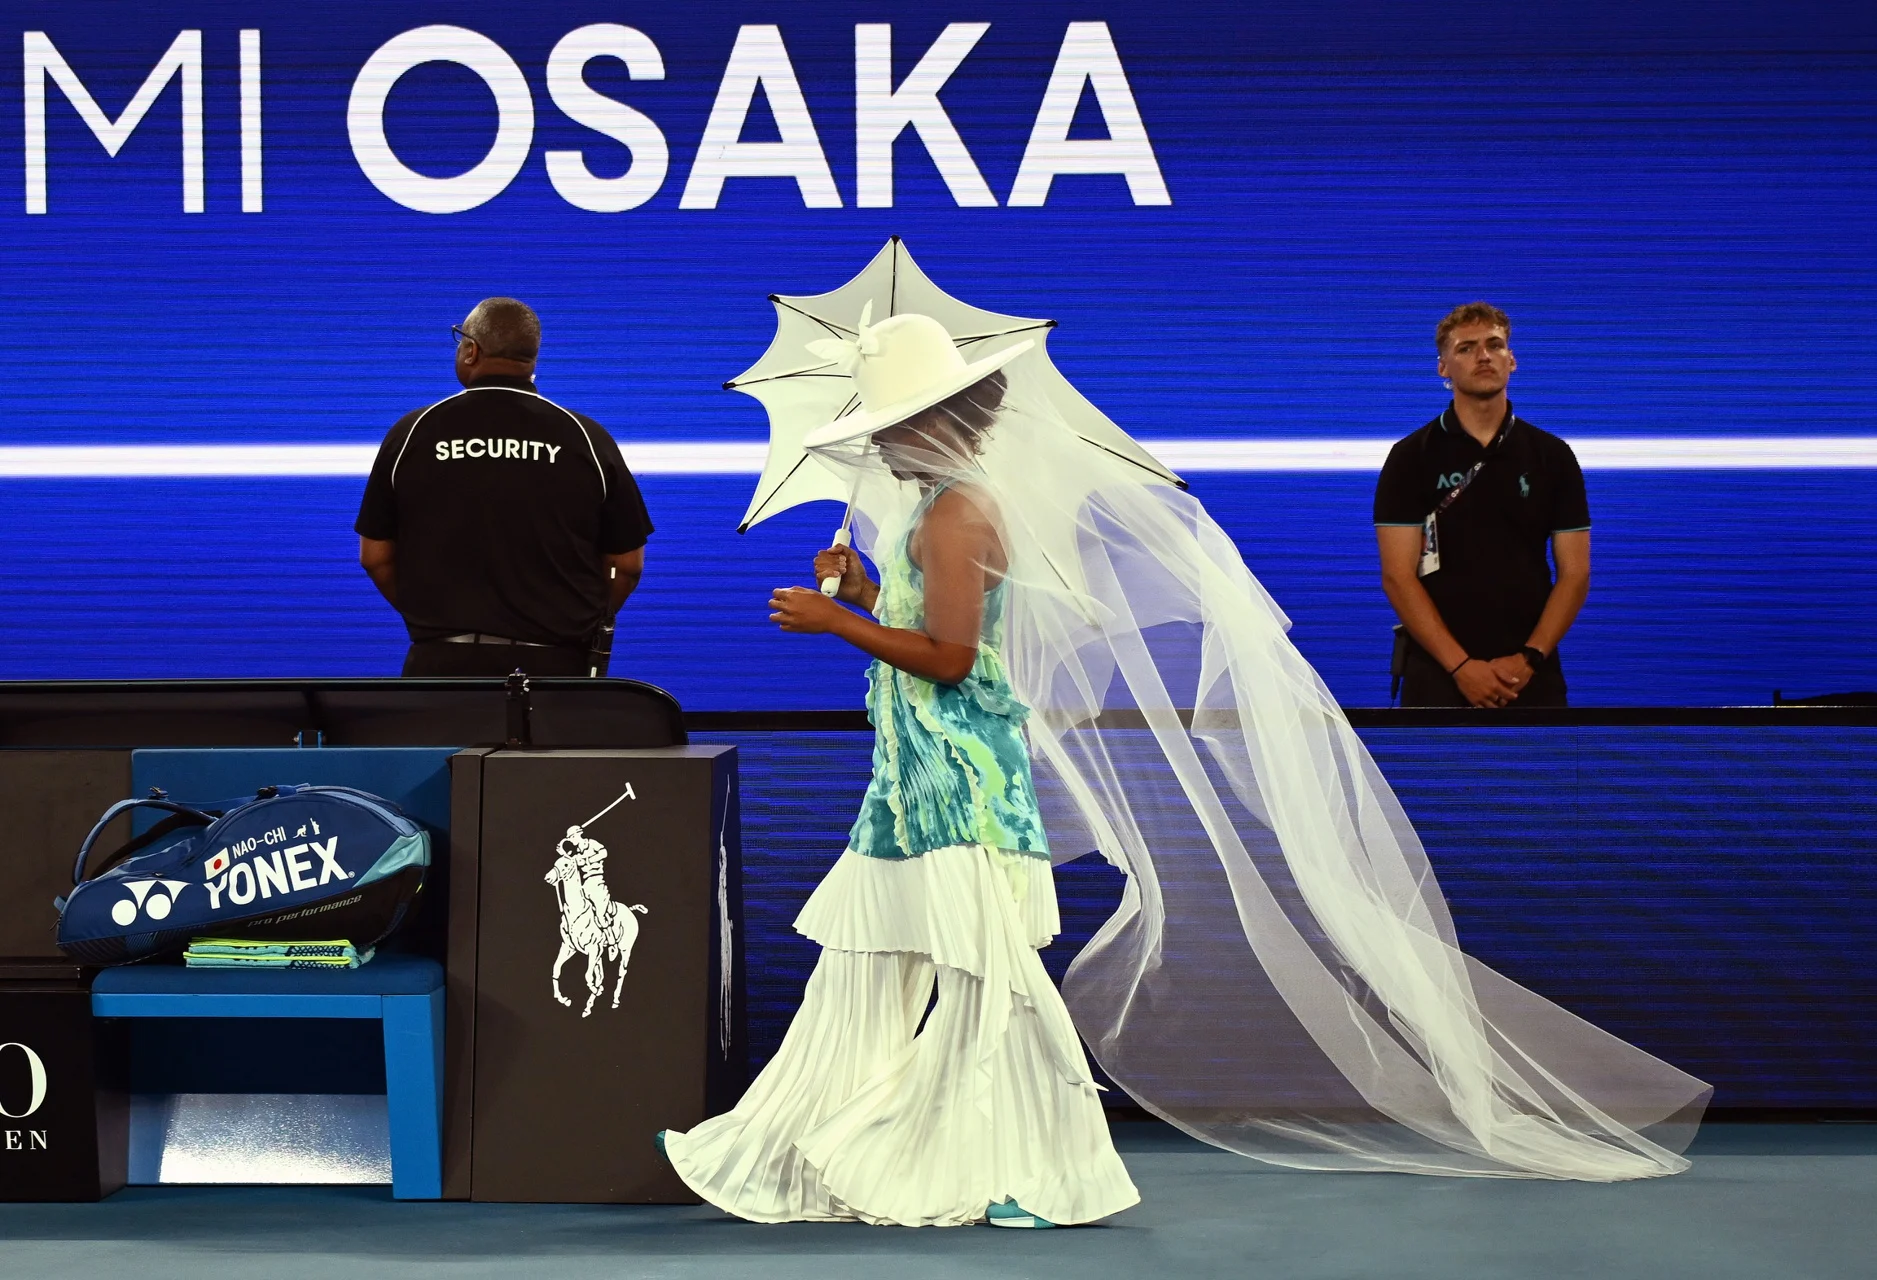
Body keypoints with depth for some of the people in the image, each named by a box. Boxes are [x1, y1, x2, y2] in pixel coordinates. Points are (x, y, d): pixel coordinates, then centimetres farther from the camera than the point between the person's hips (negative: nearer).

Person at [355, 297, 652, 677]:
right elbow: (628, 563, 4)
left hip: (443, 661, 0)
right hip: (556, 664, 0)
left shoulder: (413, 432, 1)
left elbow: (375, 556, 7)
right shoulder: (585, 438, 0)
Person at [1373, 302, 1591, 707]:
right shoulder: (1411, 457, 1)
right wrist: (1461, 665, -14)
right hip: (1439, 675, -2)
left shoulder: (1552, 456, 7)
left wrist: (1529, 658, -9)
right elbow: (1398, 576, -5)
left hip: (1530, 676, 2)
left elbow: (1574, 572, 5)